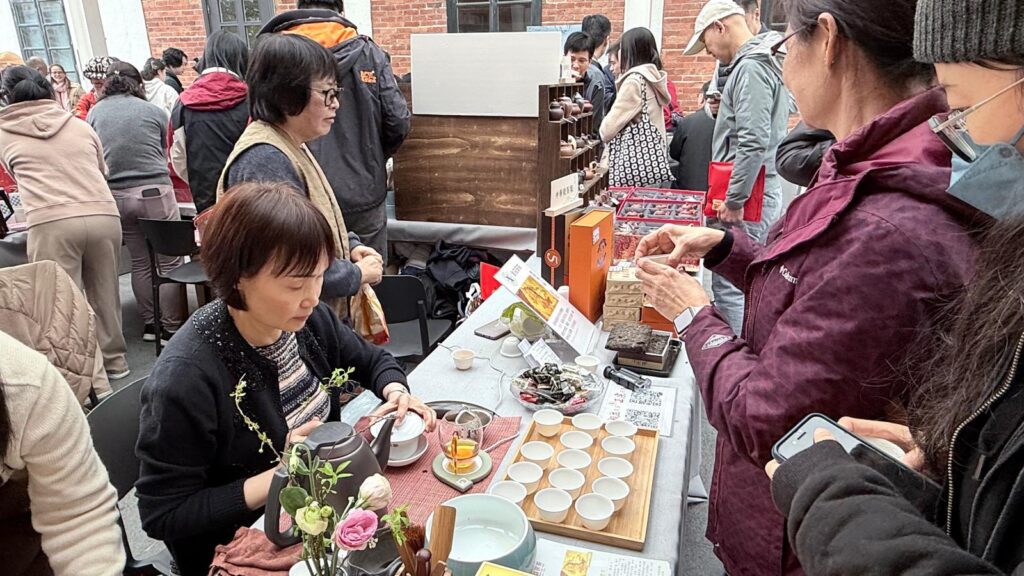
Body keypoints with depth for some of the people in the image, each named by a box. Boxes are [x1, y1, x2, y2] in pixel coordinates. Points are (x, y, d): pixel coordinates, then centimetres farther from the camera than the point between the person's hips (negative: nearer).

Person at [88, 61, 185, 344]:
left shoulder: (94, 112, 10)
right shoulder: (154, 112, 4)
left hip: (115, 195, 4)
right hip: (154, 191, -4)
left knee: (140, 262, 14)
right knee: (169, 262, 2)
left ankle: (149, 324, 21)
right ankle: (171, 328, 5)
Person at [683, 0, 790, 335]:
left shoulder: (750, 67, -13)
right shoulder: (762, 63, 19)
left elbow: (753, 143, -23)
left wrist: (733, 201, -18)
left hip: (746, 197, -10)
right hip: (757, 194, 10)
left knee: (729, 283, -7)